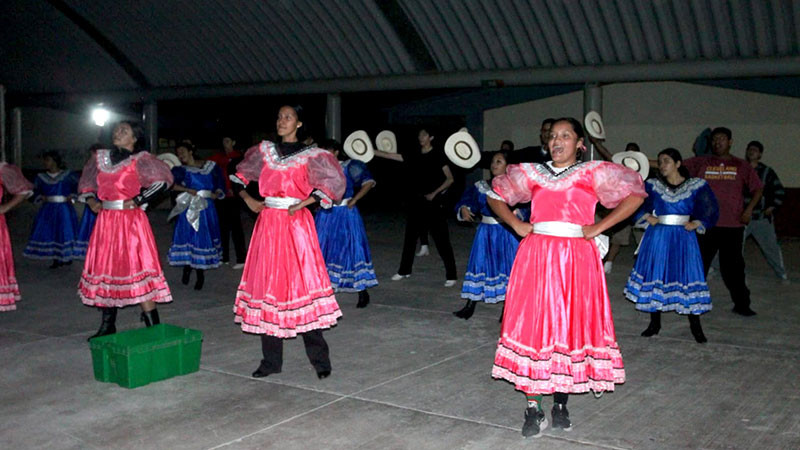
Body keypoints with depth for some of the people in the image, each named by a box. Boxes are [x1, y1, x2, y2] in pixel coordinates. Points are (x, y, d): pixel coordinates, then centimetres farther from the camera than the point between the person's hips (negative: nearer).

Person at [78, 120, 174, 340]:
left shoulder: (139, 160, -5)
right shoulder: (101, 158, 12)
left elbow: (163, 180, -16)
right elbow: (86, 183, 28)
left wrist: (139, 200, -16)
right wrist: (90, 199, 9)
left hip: (131, 221, -6)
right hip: (105, 221, 7)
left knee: (137, 267, -9)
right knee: (105, 269, 10)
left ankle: (153, 327, -4)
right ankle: (107, 326, 21)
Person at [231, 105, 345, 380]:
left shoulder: (309, 156, 1)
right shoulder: (264, 151, 12)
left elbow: (333, 182, -11)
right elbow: (239, 176, 22)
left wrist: (303, 204, -15)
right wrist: (248, 200, 6)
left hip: (296, 224, -4)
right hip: (267, 224, 4)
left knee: (303, 284, -7)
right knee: (267, 286, 5)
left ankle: (320, 359, 1)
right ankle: (271, 360, 15)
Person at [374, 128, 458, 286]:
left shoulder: (438, 155, -3)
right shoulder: (414, 157, 9)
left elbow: (449, 179, -6)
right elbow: (389, 156, 8)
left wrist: (435, 193, -15)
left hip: (433, 202, -5)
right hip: (416, 202, 6)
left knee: (442, 240, -6)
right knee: (410, 237, 13)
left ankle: (451, 276, -1)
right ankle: (404, 271, 28)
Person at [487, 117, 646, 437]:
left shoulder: (593, 173, 5)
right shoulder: (532, 172, 13)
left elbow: (636, 194, 0)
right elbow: (495, 195, 23)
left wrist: (600, 226, -5)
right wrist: (516, 224, 7)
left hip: (576, 259, -1)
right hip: (536, 257, 2)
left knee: (572, 326, 2)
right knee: (532, 325, -2)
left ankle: (561, 404, 17)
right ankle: (533, 408, 5)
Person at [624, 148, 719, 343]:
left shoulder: (696, 186, 1)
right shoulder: (652, 185, 3)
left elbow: (710, 209, 4)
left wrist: (695, 223, -6)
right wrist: (647, 217, -6)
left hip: (683, 239, -1)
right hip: (658, 238, 1)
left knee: (689, 276, -3)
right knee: (655, 276, 4)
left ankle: (695, 326, 8)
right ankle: (654, 323, 18)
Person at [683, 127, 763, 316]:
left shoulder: (741, 166, 7)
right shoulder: (701, 163, 7)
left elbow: (758, 188, 10)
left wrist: (749, 209, -4)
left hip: (733, 225, 0)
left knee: (733, 266, 4)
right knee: (699, 263, 7)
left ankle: (741, 304, 14)